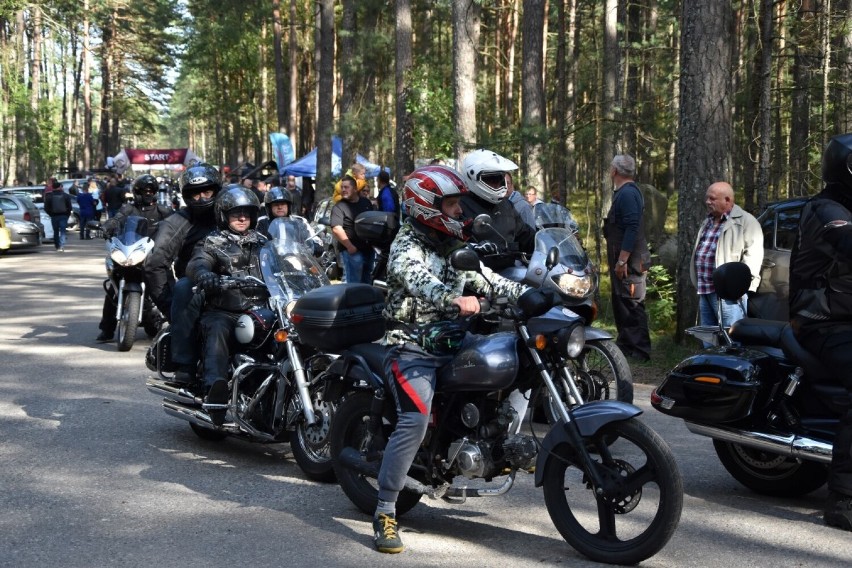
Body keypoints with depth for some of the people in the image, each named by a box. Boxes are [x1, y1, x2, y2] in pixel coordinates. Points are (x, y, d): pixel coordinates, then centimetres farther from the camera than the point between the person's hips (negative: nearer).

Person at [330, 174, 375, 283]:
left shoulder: (366, 202, 13)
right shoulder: (339, 207, -7)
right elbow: (336, 229, -19)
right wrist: (350, 247, -23)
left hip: (369, 249, 7)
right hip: (352, 252, -7)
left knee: (366, 283, 17)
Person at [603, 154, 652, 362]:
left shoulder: (628, 193, -17)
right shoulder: (626, 192, 16)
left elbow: (632, 229, -24)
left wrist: (622, 261, -25)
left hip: (629, 261, -11)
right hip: (623, 260, 11)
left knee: (632, 305, -7)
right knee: (622, 304, 16)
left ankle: (639, 352, -4)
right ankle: (626, 346, 25)